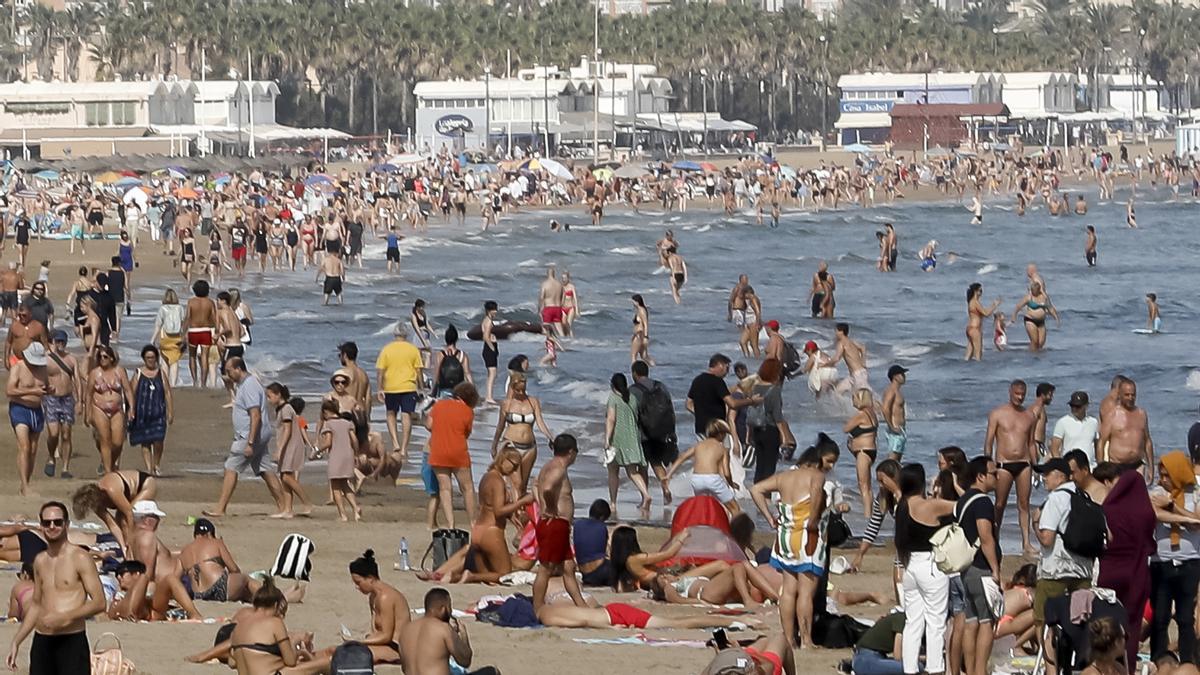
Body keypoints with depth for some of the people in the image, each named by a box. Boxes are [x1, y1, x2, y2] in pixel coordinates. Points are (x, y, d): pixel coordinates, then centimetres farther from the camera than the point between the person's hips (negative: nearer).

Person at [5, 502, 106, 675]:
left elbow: (99, 602, -10)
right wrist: (16, 641, 19)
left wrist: (65, 617, -22)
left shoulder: (80, 558, -5)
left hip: (72, 641, -6)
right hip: (41, 641, 6)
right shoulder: (40, 561, 14)